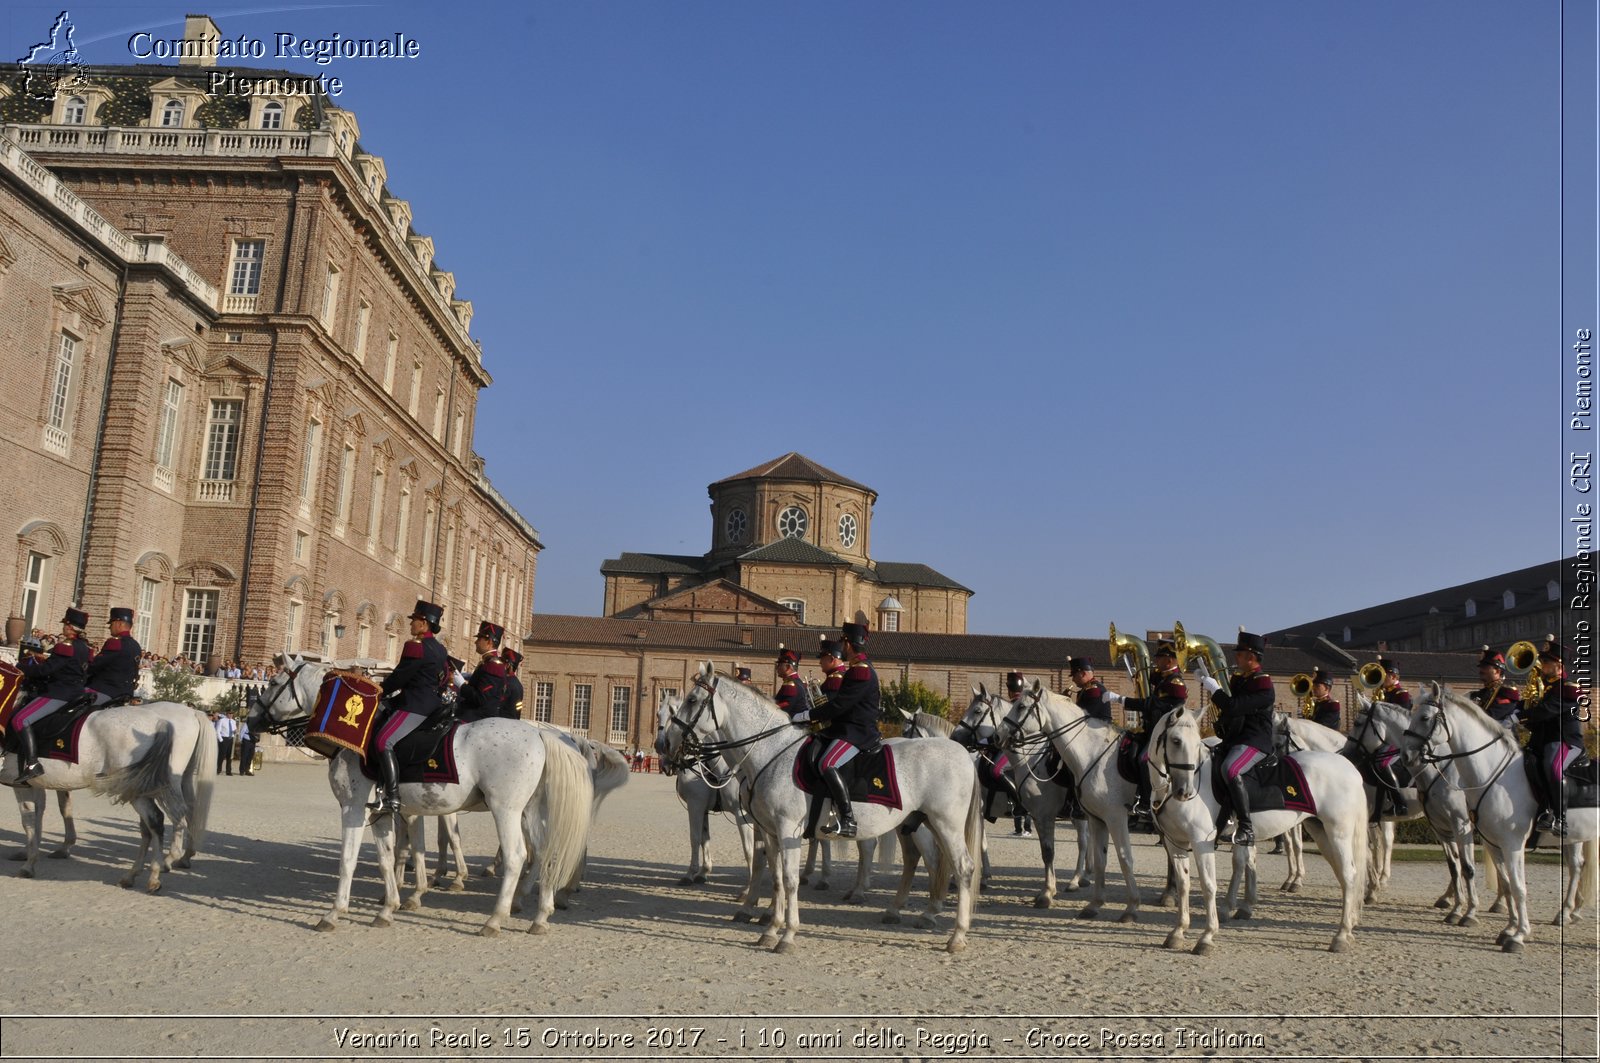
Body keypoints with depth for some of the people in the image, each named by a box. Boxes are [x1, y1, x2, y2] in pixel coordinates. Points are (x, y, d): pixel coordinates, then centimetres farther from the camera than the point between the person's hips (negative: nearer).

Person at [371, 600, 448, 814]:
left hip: (415, 704, -11)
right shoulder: (440, 649, 16)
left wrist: (380, 691, 4)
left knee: (383, 743, -20)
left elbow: (400, 677, -13)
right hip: (431, 701, 11)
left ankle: (392, 798, -27)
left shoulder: (415, 646, -12)